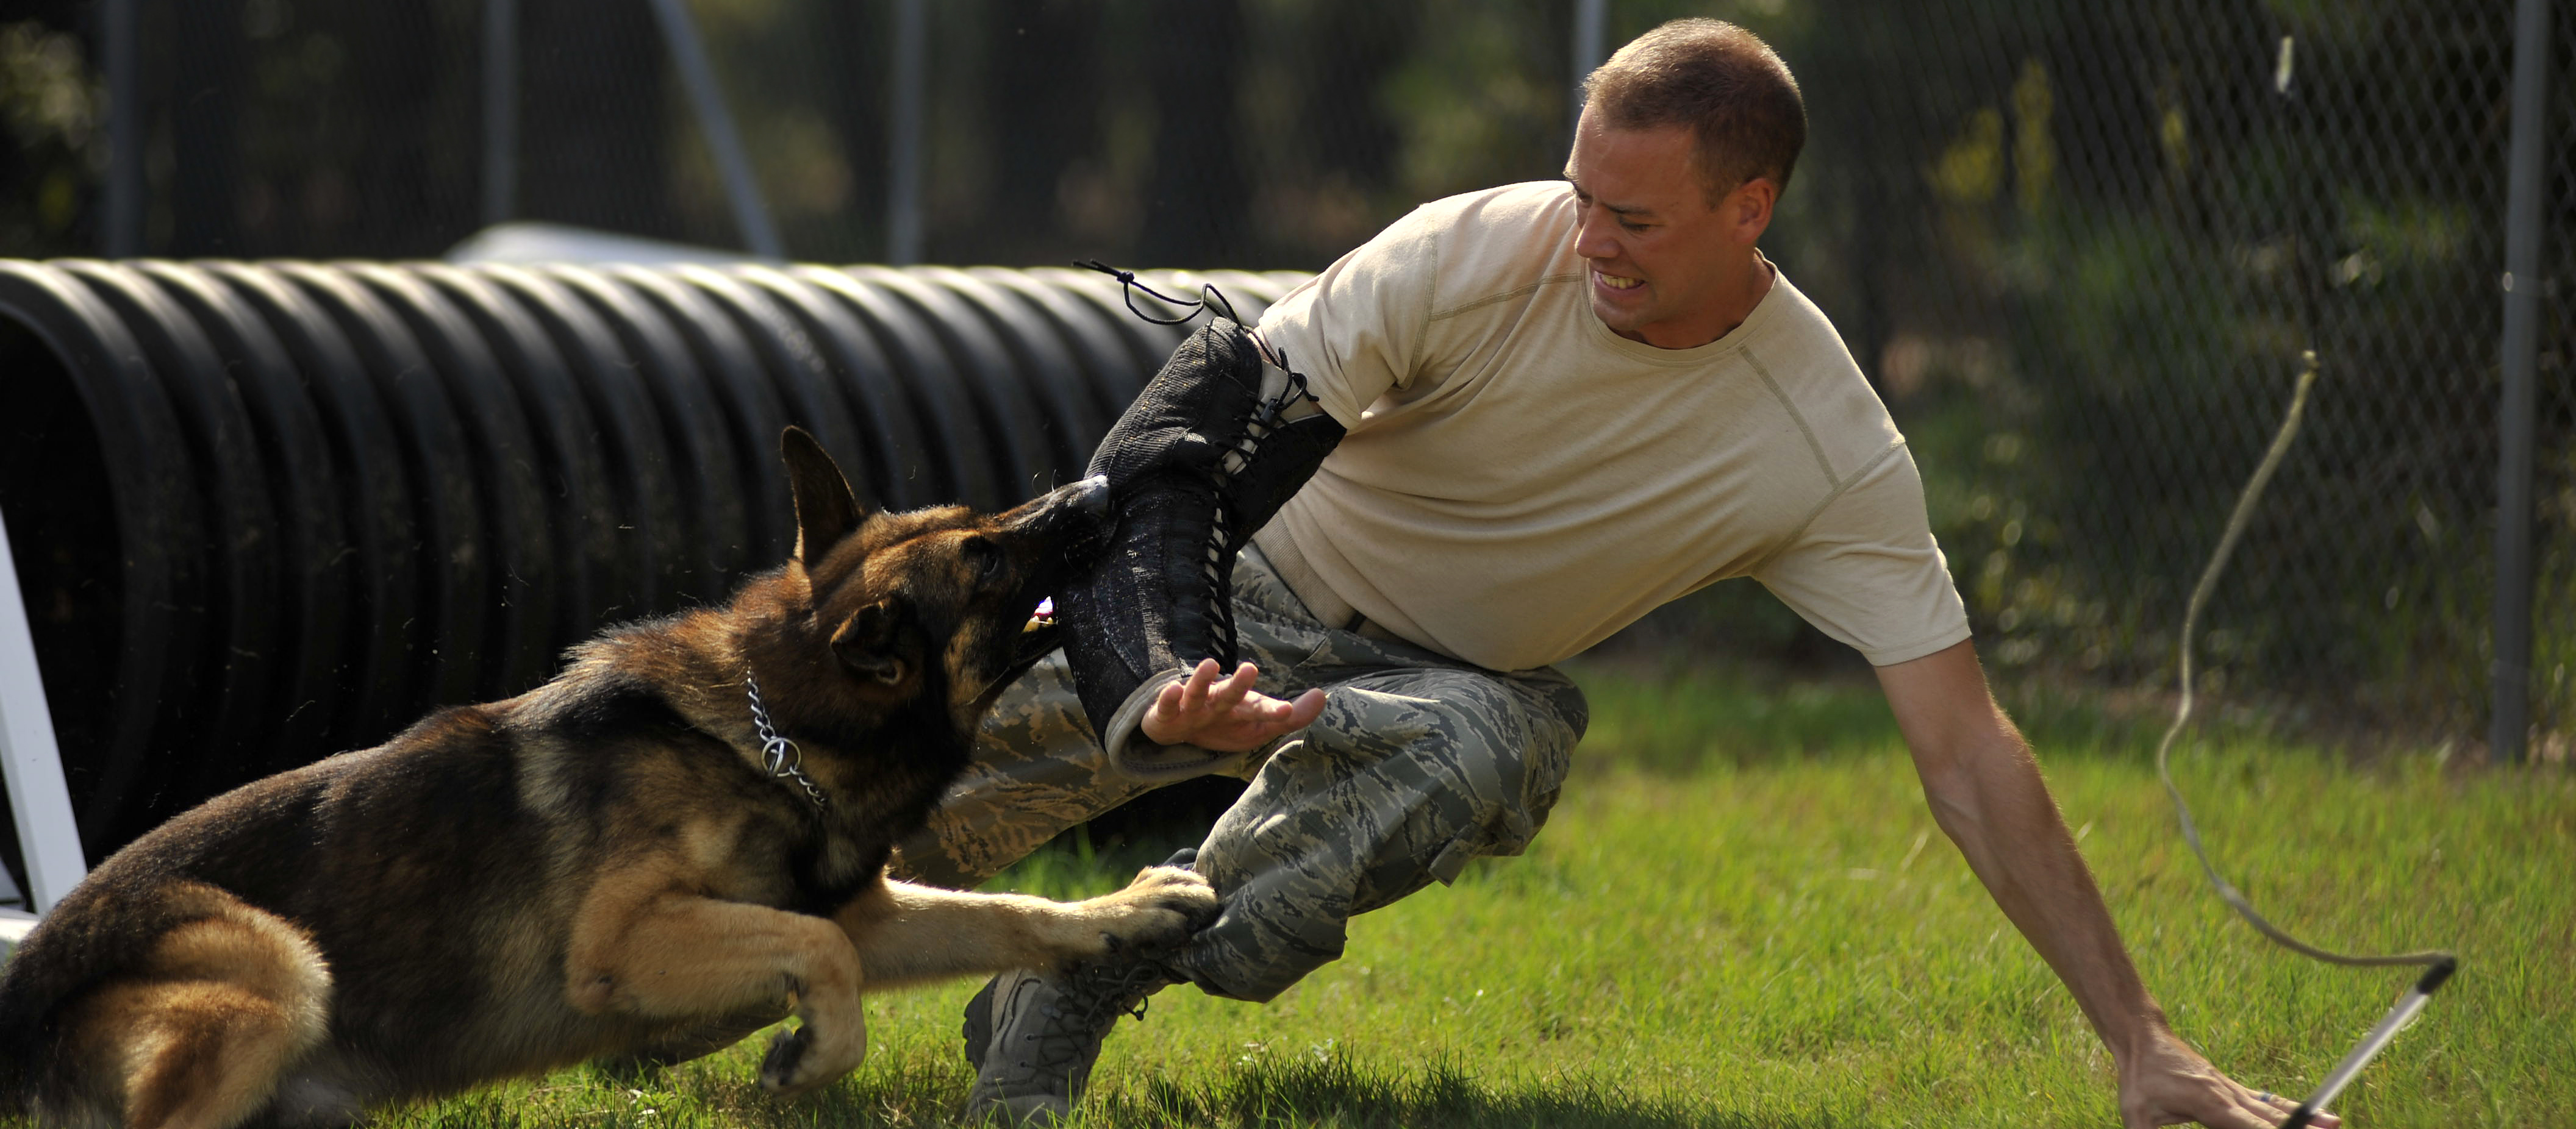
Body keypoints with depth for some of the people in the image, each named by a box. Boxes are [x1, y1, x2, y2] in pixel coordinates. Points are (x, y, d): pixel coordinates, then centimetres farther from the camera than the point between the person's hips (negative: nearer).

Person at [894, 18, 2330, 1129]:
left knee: (1484, 752, -37)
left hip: (1465, 683, 0)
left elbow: (1967, 751, -21)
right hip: (1257, 590, 0)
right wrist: (1190, 663, -39)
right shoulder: (1480, 252, -23)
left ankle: (1070, 994, -24)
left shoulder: (1834, 456, -22)